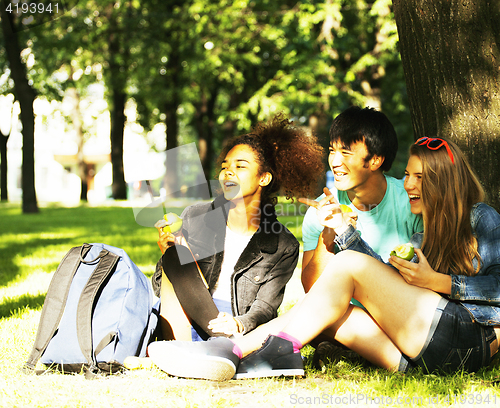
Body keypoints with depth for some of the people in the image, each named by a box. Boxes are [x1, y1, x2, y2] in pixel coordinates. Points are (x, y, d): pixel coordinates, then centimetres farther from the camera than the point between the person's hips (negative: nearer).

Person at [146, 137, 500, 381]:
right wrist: (342, 227, 10)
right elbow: (388, 278, 14)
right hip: (426, 358, 7)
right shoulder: (427, 236, 29)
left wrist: (438, 281, -10)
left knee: (349, 266, -18)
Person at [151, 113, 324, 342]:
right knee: (178, 254, -23)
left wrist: (239, 325, -27)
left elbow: (264, 307, -4)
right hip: (185, 322, 2)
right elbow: (160, 286, 7)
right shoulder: (195, 218, 5)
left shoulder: (284, 247, 1)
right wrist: (168, 255, -16)